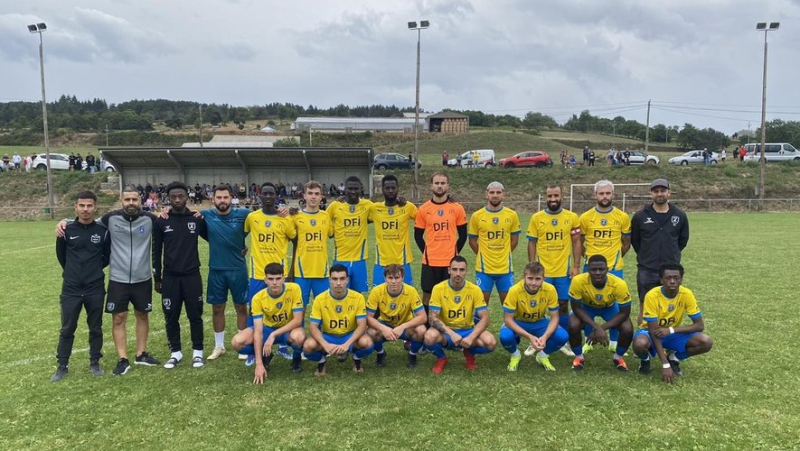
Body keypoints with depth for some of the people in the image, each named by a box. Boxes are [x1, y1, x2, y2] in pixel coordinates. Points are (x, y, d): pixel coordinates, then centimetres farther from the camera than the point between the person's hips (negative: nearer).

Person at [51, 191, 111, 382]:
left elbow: (108, 256, 11)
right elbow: (60, 254, 12)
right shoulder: (67, 230, -3)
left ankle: (95, 363, 24)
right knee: (67, 329, 8)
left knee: (95, 328, 10)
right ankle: (62, 366, 22)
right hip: (71, 289, 0)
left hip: (95, 289, 0)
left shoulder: (102, 231, -4)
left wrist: (95, 270, 10)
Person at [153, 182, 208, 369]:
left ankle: (197, 352, 16)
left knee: (195, 315, 4)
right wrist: (157, 278, 5)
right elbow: (156, 251, 6)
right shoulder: (161, 222, 1)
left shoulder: (197, 219, -1)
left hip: (192, 276, -1)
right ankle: (175, 352, 21)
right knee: (171, 316, 7)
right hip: (170, 277, 1)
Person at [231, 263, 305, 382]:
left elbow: (298, 320, -24)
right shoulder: (258, 298, -21)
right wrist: (259, 363, -32)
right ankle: (266, 356, 8)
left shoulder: (294, 289, -25)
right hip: (268, 328, 2)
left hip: (289, 329, -2)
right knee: (237, 342, -23)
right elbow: (258, 331, -25)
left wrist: (274, 335, -34)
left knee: (298, 337, -40)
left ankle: (297, 359, -2)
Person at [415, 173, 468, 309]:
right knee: (427, 294, 7)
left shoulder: (457, 208, 0)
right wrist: (427, 252, 4)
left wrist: (454, 253, 5)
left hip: (450, 261, 0)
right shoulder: (423, 209, 0)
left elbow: (463, 235, 7)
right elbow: (418, 236, 8)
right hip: (430, 261, 0)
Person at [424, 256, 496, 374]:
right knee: (430, 337, -35)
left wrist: (471, 337, -27)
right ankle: (441, 358, 1)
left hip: (467, 330, 1)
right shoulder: (439, 289, -13)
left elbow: (485, 318, -11)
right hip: (446, 331, -1)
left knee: (491, 343, -27)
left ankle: (469, 353, 10)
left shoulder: (475, 290, -9)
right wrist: (451, 333, -30)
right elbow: (432, 318, -16)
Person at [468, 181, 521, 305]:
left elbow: (514, 240, 9)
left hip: (506, 268, 1)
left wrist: (504, 255, 9)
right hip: (484, 268, -1)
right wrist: (483, 256, 6)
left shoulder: (512, 215, -1)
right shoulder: (477, 216, -4)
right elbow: (472, 241, 6)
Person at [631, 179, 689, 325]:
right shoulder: (640, 216, -2)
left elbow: (683, 240, 14)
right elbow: (634, 240, 9)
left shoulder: (680, 216, 2)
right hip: (646, 270, -1)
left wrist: (671, 255, 12)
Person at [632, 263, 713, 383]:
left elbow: (700, 325, -15)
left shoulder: (686, 294, -17)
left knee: (706, 342, -23)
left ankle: (674, 358, 5)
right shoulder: (652, 296, -27)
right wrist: (665, 364, -32)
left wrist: (671, 330, -30)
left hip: (673, 333, 3)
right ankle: (645, 360, 0)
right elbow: (654, 331, -27)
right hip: (651, 332, -3)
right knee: (640, 344, -39)